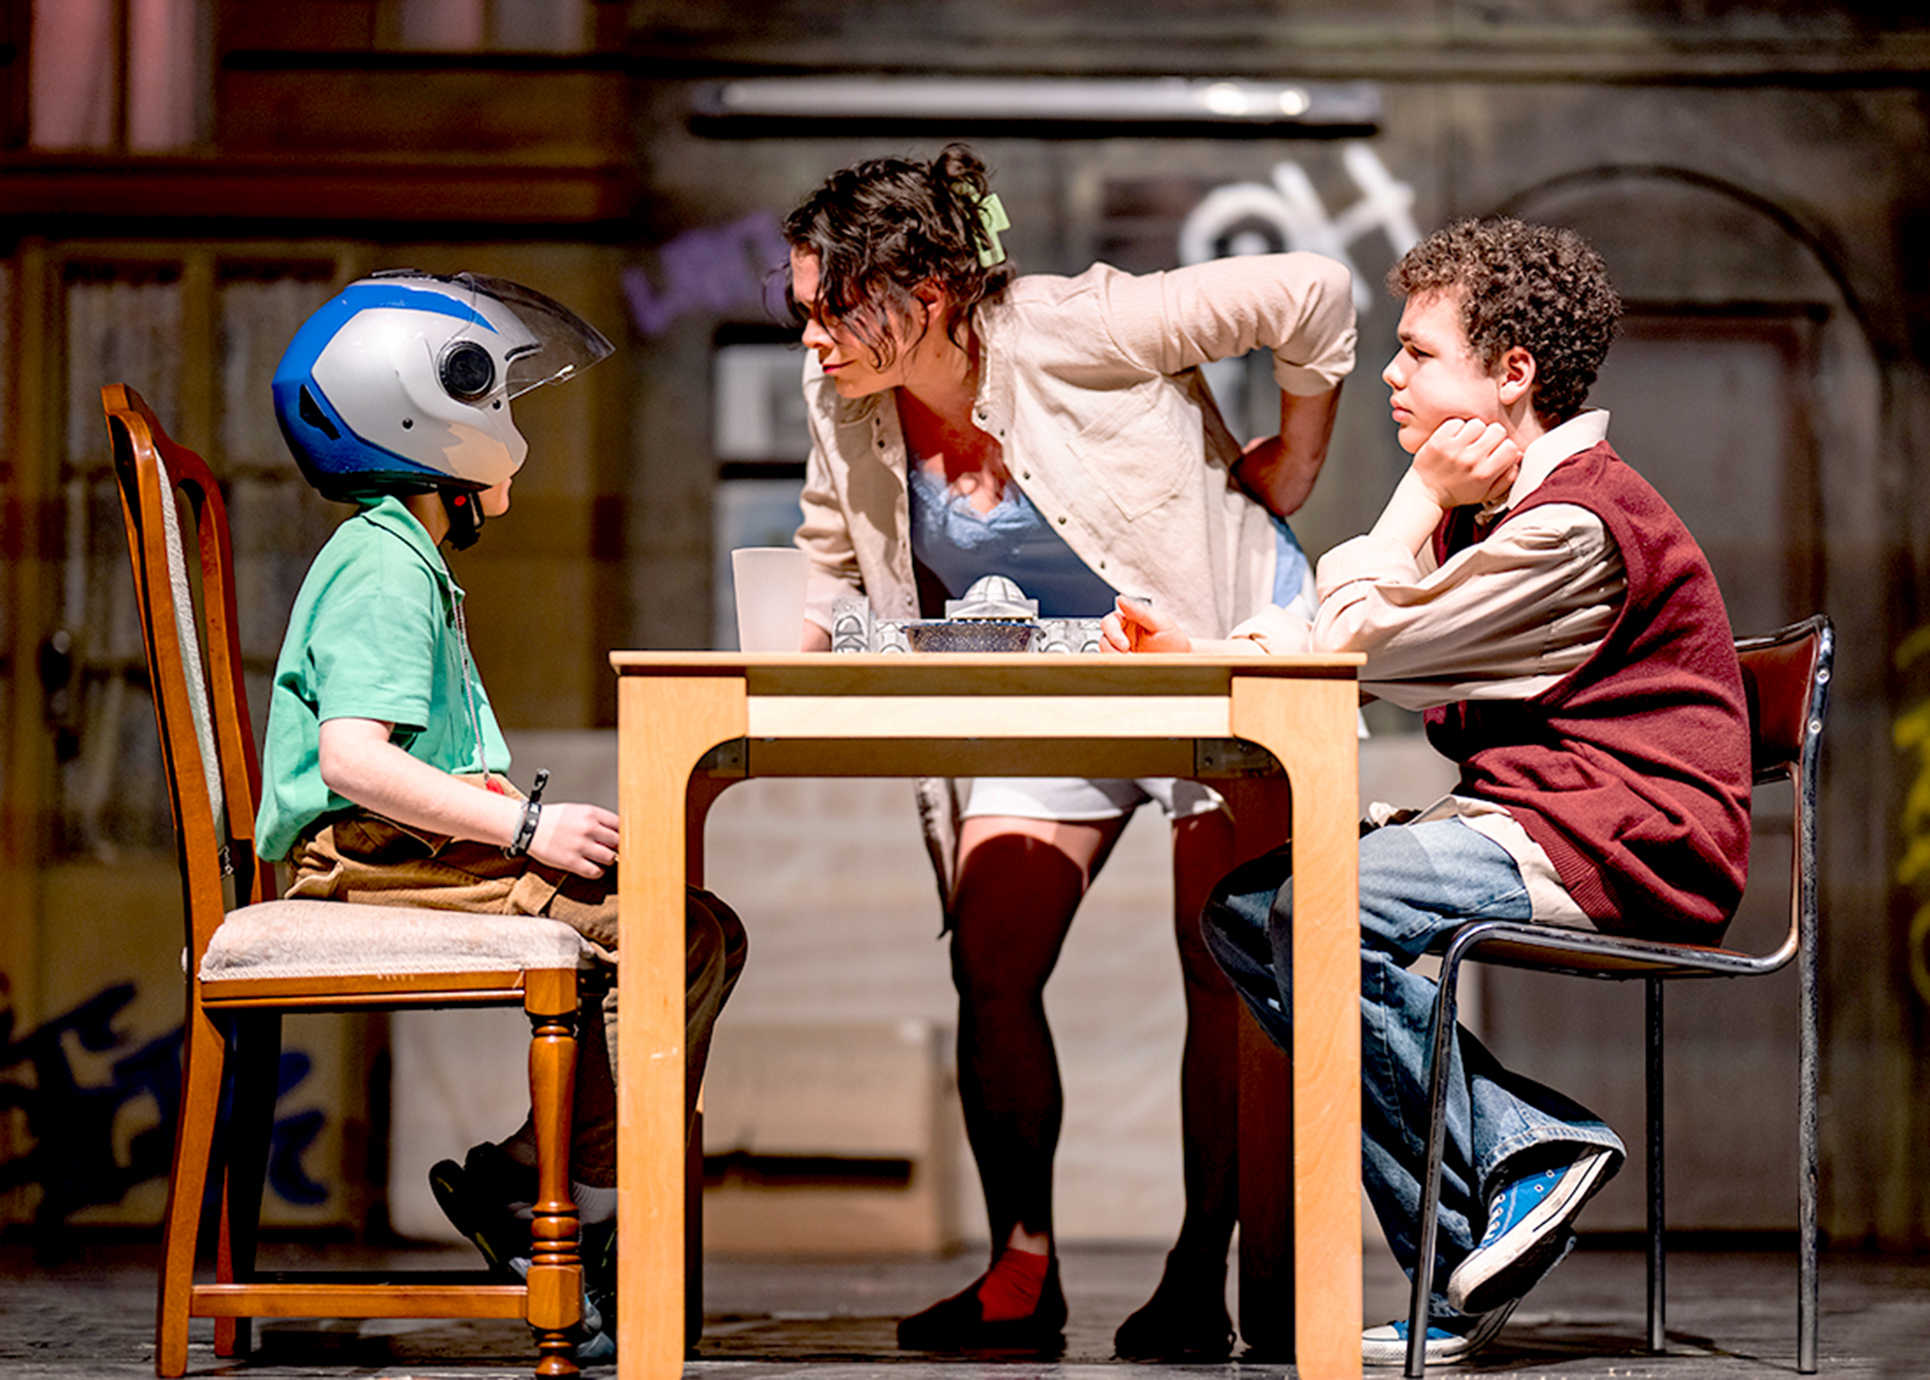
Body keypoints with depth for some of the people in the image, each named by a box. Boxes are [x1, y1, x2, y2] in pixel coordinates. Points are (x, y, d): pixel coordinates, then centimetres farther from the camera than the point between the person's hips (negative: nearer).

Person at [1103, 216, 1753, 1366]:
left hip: (1629, 850, -11)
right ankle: (1525, 1141, -9)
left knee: (1323, 907, -26)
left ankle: (1468, 1261, -16)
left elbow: (1360, 650, -16)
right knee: (1243, 905, 1)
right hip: (1531, 826, 11)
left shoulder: (1576, 526, -16)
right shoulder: (1497, 510, 18)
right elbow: (1339, 641, 14)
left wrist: (1424, 492, -2)